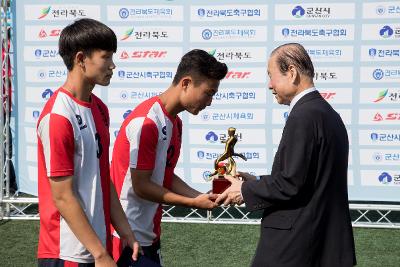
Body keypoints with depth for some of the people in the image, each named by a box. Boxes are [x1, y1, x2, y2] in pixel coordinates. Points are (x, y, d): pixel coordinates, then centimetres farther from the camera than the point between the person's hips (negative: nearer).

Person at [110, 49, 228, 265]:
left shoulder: (174, 122, 11)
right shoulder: (147, 122, -19)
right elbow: (141, 185, -19)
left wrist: (202, 197, 0)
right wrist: (193, 203, -14)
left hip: (149, 233, 9)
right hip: (129, 236, -9)